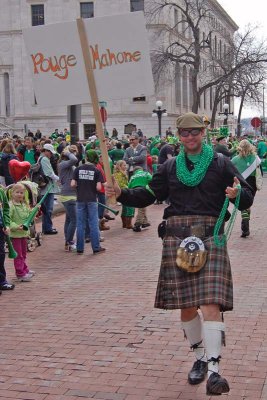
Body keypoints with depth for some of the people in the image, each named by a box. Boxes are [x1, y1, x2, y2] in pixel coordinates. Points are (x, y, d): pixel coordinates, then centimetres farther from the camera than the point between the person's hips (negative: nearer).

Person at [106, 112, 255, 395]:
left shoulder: (220, 164, 6)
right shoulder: (170, 167, 15)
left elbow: (247, 198, 4)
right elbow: (148, 195, 15)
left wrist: (237, 194, -19)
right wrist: (121, 193, -1)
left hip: (210, 237, -3)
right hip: (177, 238, 3)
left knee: (210, 302, -15)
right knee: (186, 305, 7)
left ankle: (213, 370, -15)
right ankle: (200, 357, 27)